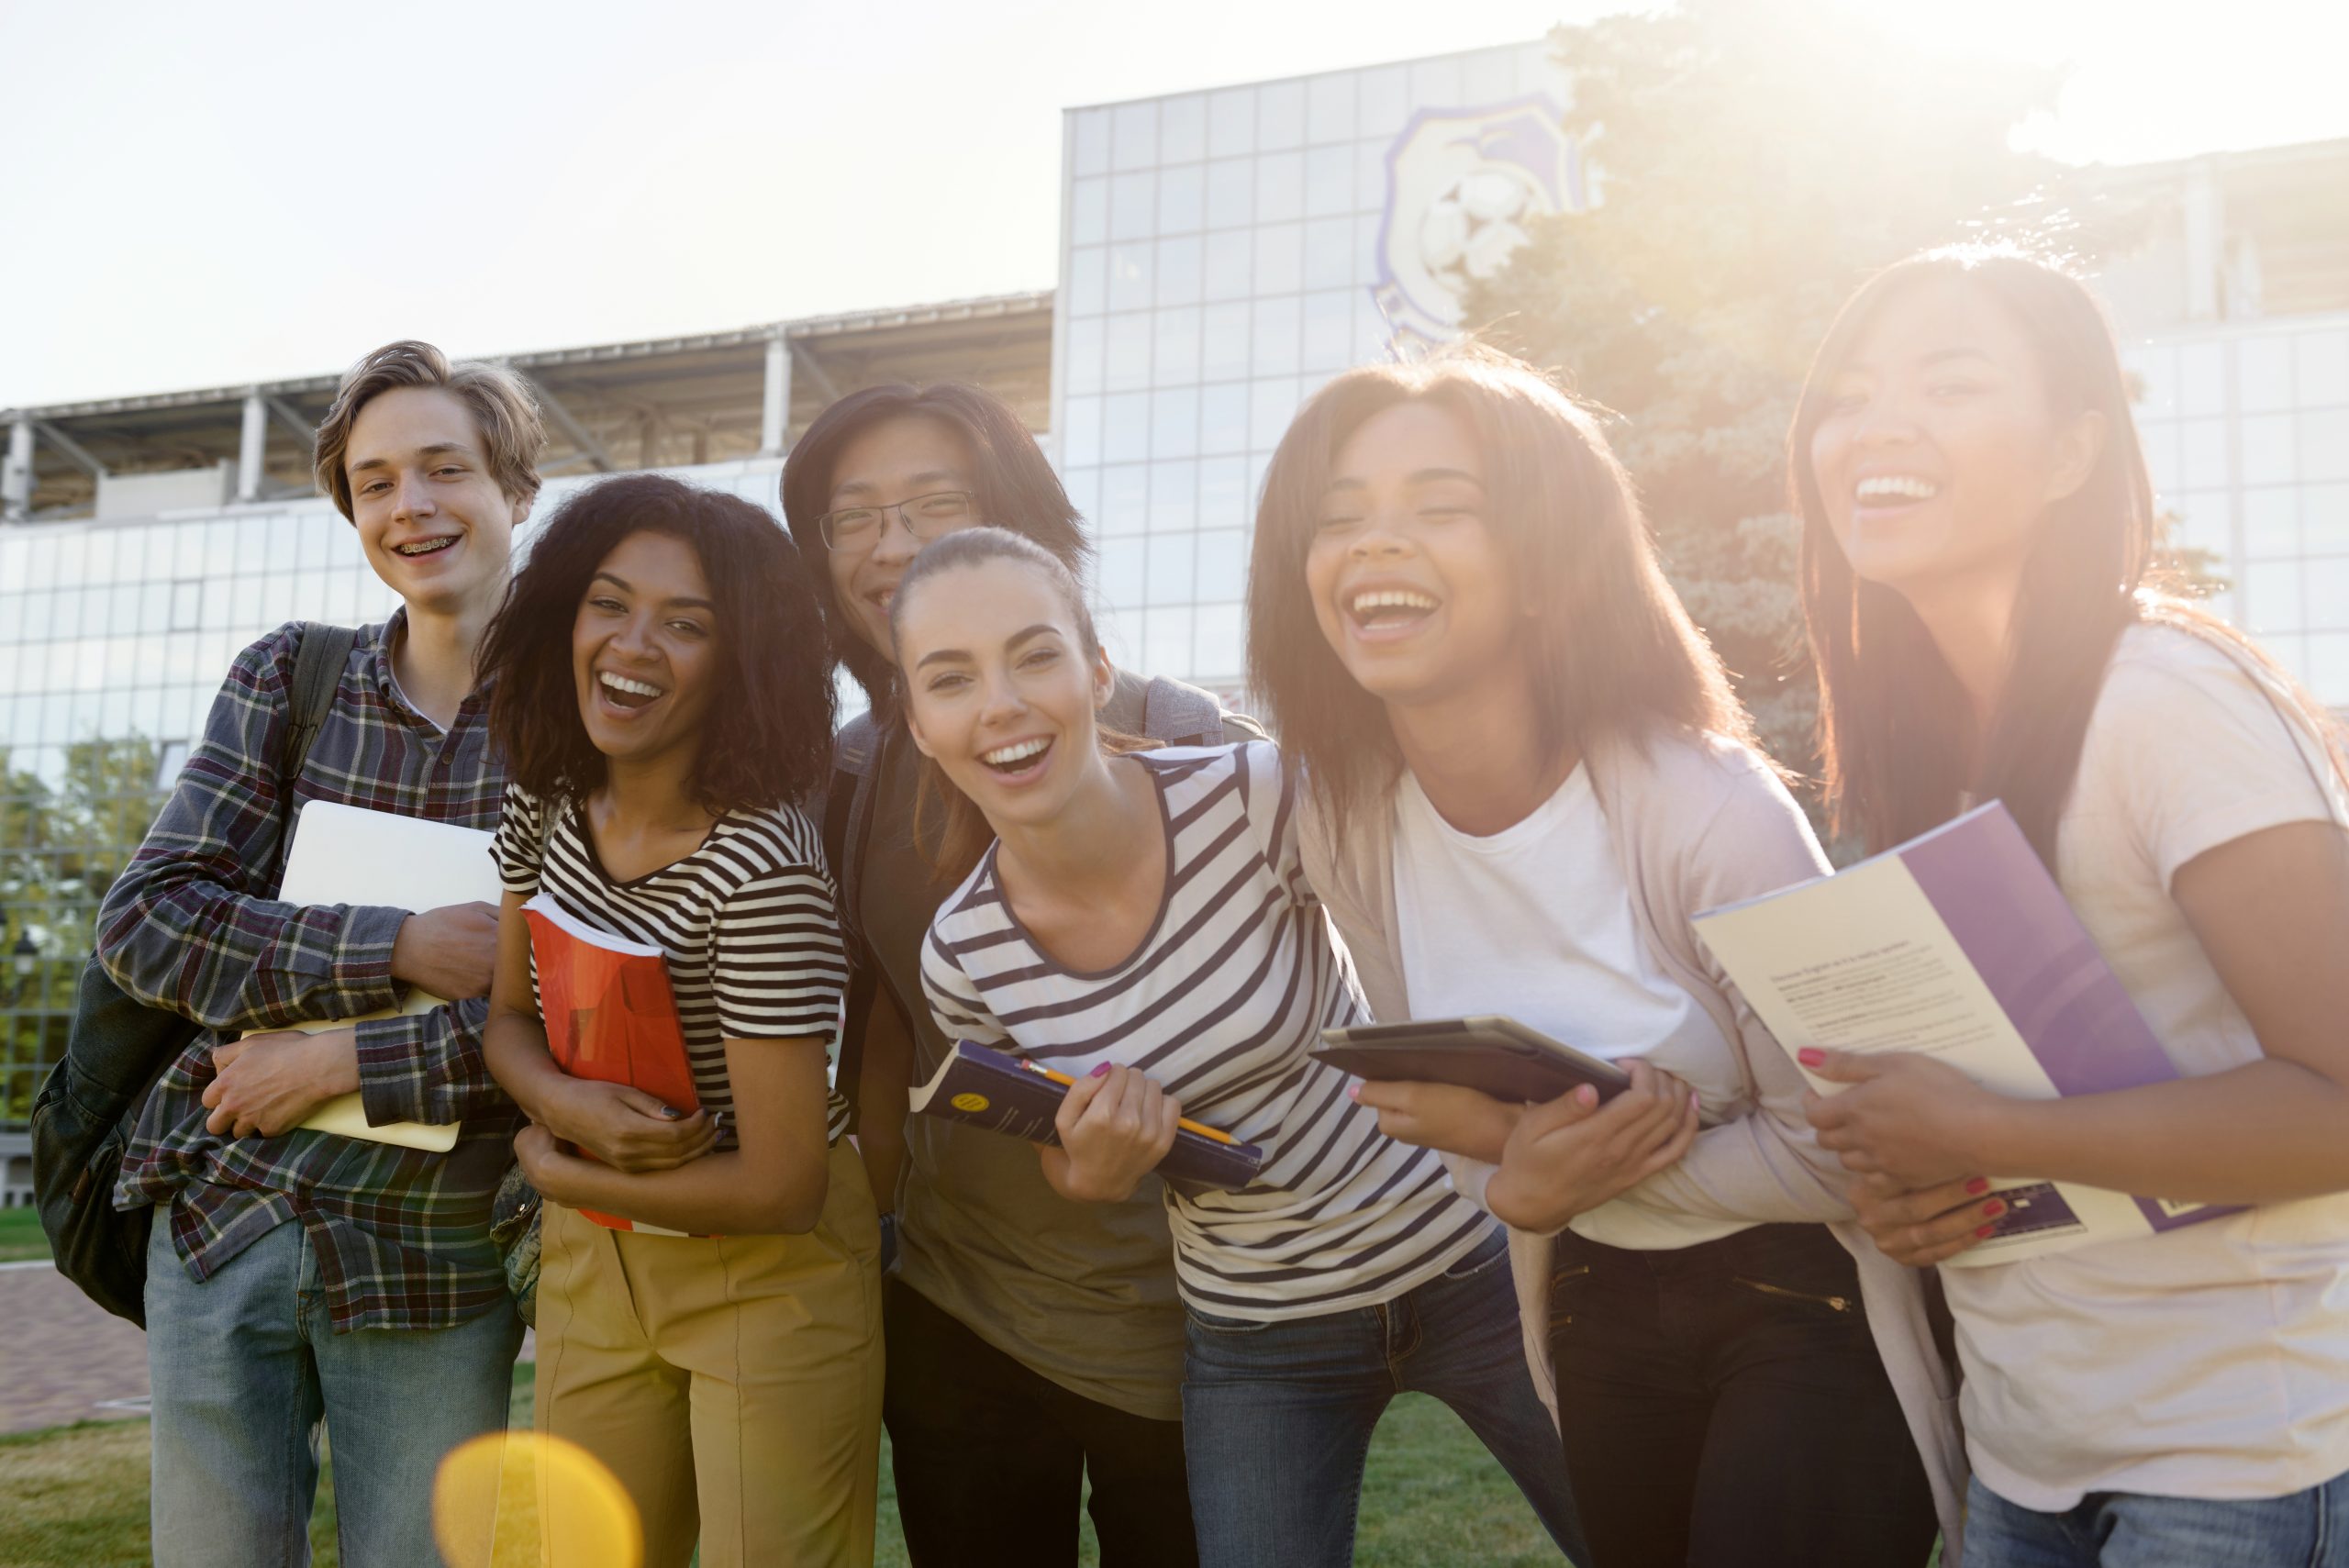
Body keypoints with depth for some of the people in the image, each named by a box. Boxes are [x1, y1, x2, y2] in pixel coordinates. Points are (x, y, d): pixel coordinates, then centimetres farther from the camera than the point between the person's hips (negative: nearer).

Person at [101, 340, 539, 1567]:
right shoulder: (287, 680, 3)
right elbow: (141, 921, -6)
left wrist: (348, 1063, -17)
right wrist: (400, 951, -18)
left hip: (438, 1270, -2)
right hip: (223, 1222, 3)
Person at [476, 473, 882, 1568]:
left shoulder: (761, 865, -27)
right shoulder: (547, 799, -6)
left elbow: (780, 1186, -24)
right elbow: (509, 1019, 6)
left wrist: (555, 1173, -11)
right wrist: (571, 1105, -18)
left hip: (767, 1271, -6)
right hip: (590, 1267, 6)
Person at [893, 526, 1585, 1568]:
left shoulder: (1256, 799, -23)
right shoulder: (963, 957, -13)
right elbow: (1071, 1173, 4)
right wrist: (1096, 1170, -18)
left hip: (1470, 1257, -1)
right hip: (1253, 1341, 2)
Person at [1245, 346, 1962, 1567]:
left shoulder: (1709, 811, -27)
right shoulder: (1343, 824, -11)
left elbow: (1832, 1155, -20)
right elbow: (1443, 1100, 2)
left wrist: (1520, 1140, -27)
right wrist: (1521, 1182, -21)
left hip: (1800, 1313, -5)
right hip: (1596, 1318, 5)